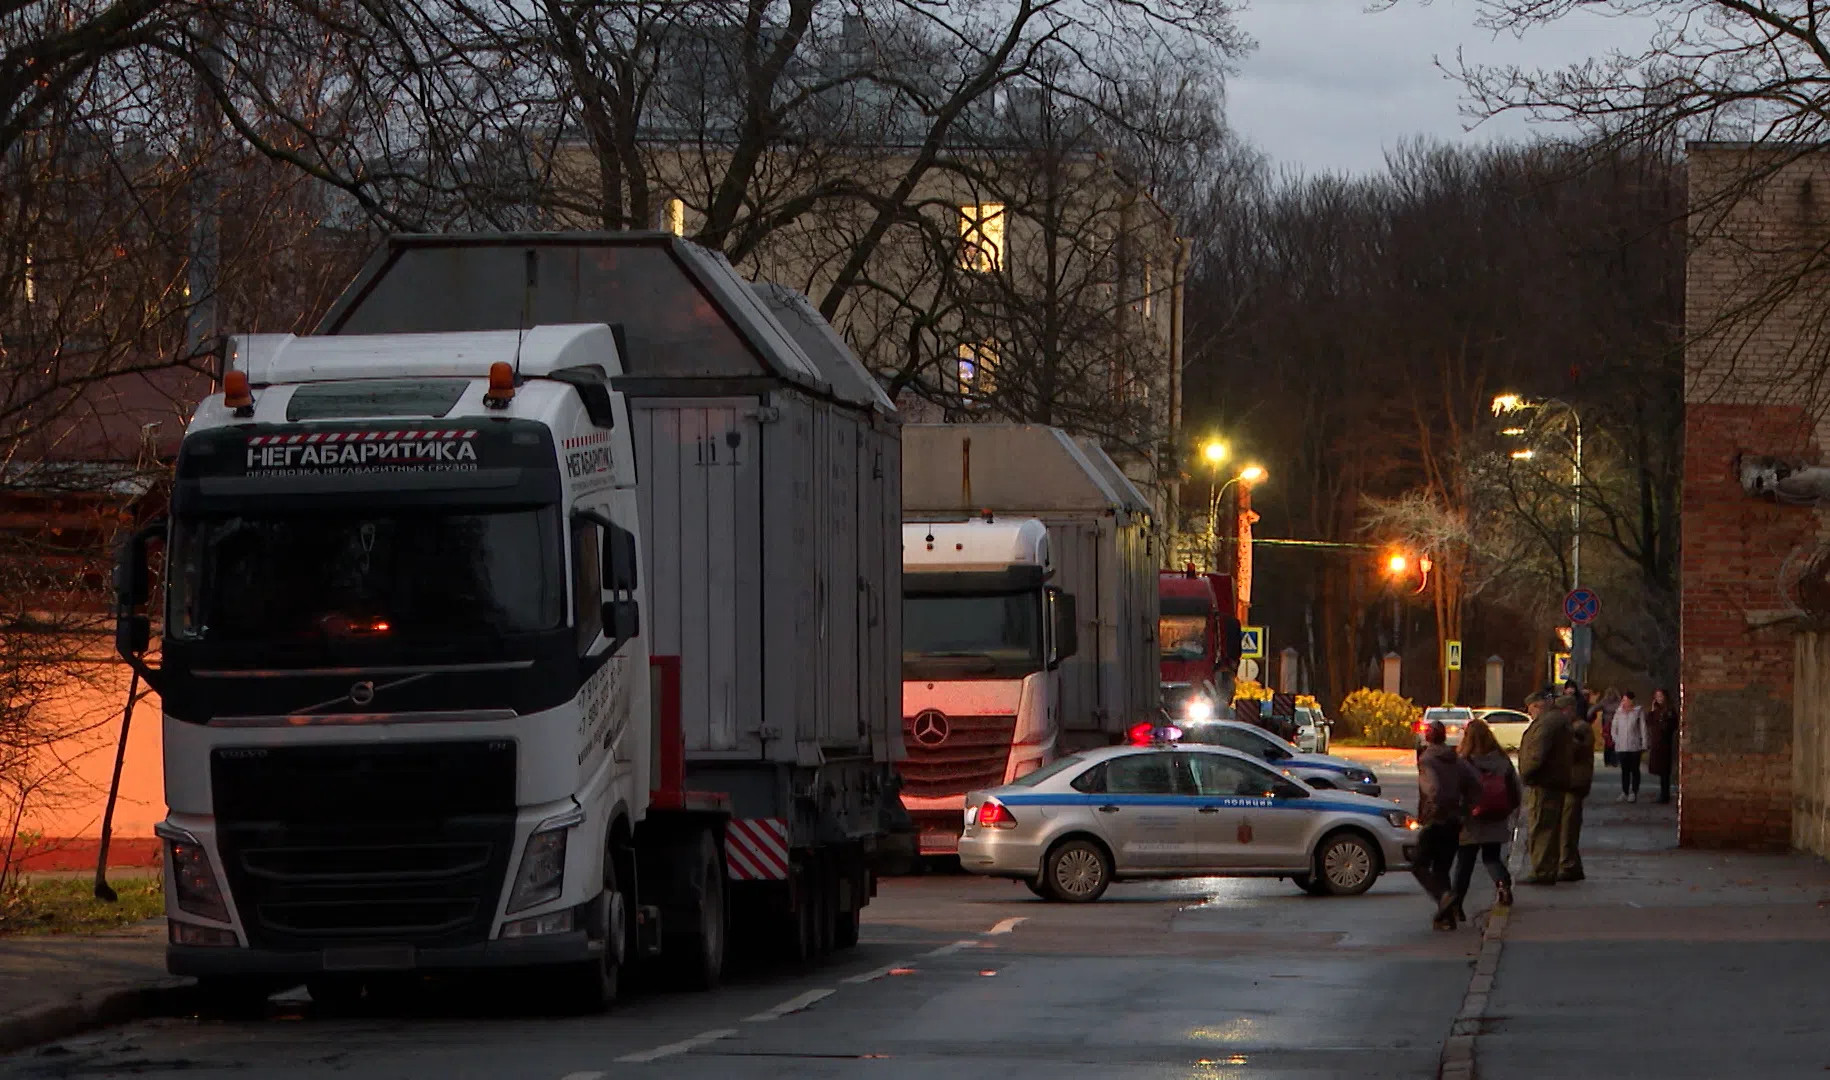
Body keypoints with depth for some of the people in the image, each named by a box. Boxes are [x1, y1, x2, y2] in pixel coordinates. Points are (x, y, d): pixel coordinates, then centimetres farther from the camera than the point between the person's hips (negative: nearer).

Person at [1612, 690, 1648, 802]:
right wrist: (1616, 740, 5)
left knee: (1634, 770, 2)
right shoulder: (1619, 712, 9)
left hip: (1634, 746, -3)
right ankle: (1624, 792, 9)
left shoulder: (1638, 711, -2)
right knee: (1624, 770, 5)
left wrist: (1644, 745, -6)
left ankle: (1634, 793, 5)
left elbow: (1643, 728, -2)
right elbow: (1614, 727, 16)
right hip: (1621, 746, 3)